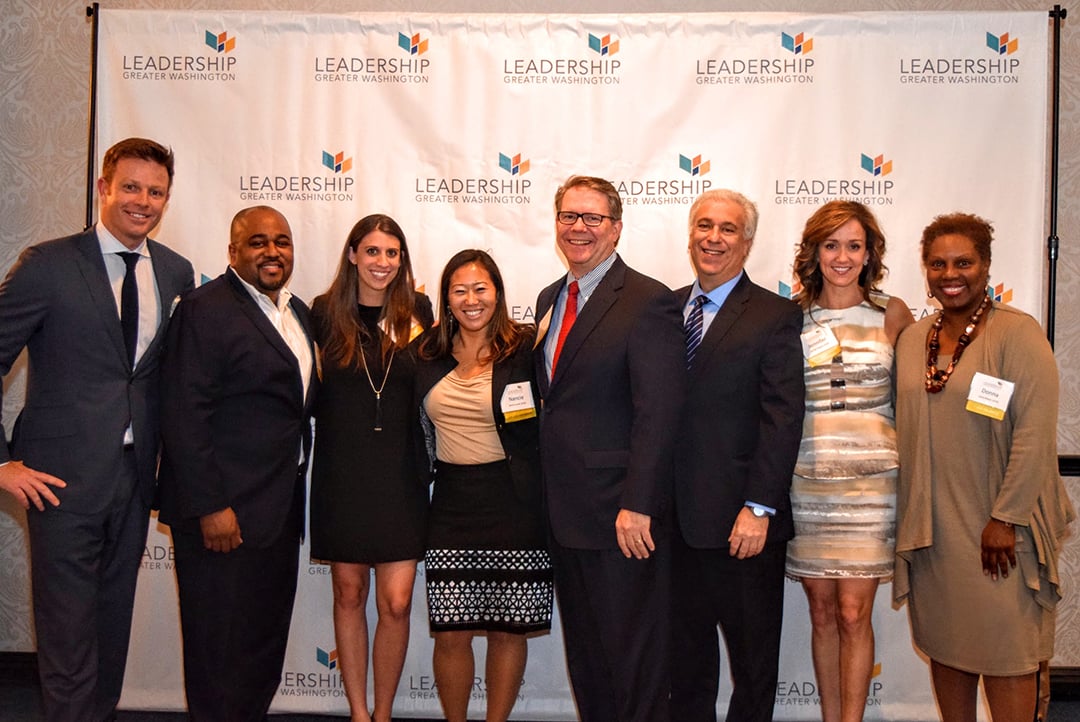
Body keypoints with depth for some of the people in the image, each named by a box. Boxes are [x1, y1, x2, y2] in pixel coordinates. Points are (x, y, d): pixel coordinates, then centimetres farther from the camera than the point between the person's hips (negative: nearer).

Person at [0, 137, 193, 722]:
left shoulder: (177, 272, 6)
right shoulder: (48, 265, -9)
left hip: (136, 475, 5)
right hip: (65, 476, -4)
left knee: (113, 622, 17)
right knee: (68, 628, 4)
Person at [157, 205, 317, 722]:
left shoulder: (297, 312, 13)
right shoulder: (206, 310, -13)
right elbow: (183, 415, -18)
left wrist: (295, 487, 12)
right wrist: (209, 506, -21)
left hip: (280, 507, 8)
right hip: (224, 511, -8)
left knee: (267, 639, 17)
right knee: (222, 641, 4)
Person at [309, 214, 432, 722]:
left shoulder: (417, 312, 3)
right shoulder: (326, 312, 1)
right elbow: (310, 389, 6)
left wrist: (425, 341, -2)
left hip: (400, 475, 0)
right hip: (340, 473, 0)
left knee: (396, 603, -2)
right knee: (349, 593, 10)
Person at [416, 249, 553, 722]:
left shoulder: (526, 348, -5)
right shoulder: (428, 354, 7)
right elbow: (418, 429, 19)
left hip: (514, 503, -3)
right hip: (451, 505, 3)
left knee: (508, 630, 8)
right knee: (451, 634, 4)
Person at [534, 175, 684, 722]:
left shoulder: (648, 302, -11)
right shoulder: (549, 299, 14)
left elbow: (658, 413, -17)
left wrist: (637, 506, -22)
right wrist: (546, 492, 10)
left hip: (623, 518, -7)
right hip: (564, 512, 8)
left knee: (633, 653, 5)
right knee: (584, 653, 18)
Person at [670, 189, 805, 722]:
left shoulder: (775, 317, -5)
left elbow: (783, 419, -12)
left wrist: (759, 508, -18)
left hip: (741, 523, -4)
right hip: (674, 520, 5)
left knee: (753, 659, 11)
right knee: (685, 658, 18)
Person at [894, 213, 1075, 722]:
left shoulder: (1017, 332, -9)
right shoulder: (912, 339, 8)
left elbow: (1035, 432, -15)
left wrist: (1006, 518, -17)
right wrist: (908, 515, 9)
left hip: (997, 528, -5)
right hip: (929, 525, 5)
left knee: (1005, 653, 2)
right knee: (945, 645, 14)